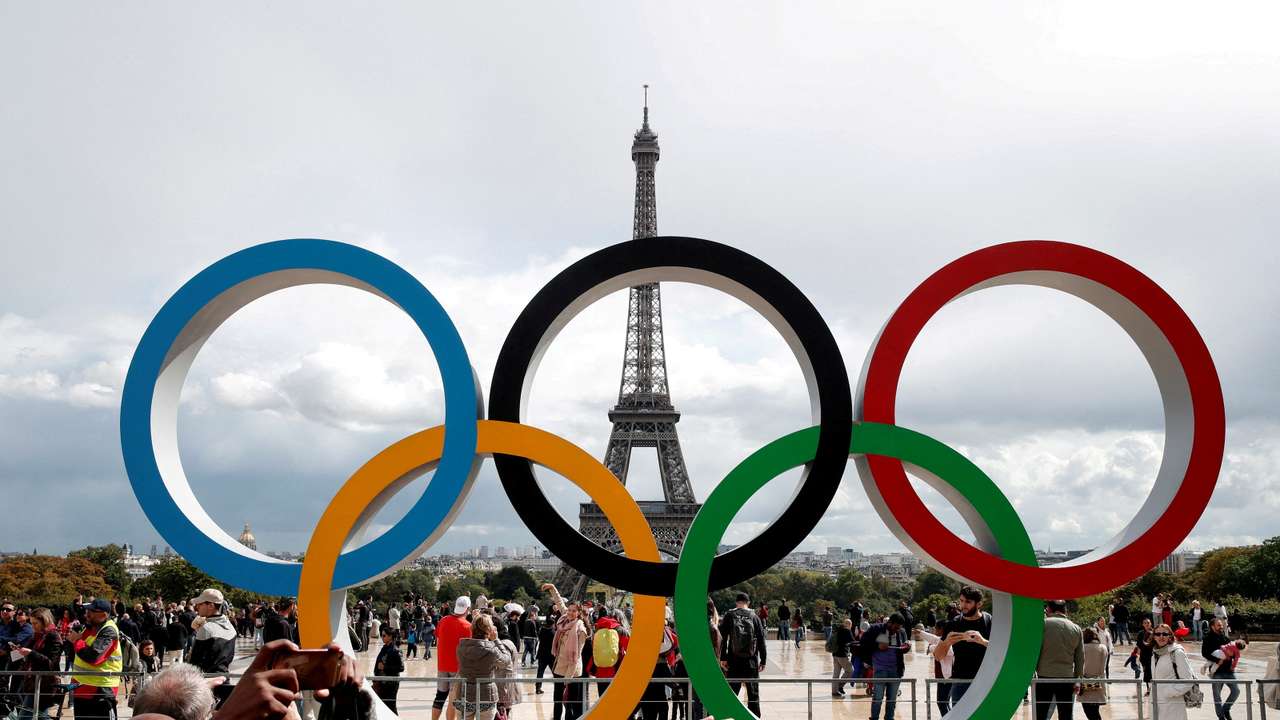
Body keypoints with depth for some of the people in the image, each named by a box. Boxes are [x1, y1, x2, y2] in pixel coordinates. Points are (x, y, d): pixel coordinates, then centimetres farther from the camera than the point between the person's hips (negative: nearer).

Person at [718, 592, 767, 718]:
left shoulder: (729, 616, 0)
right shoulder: (754, 617, 2)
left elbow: (722, 638, -5)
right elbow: (761, 640, 2)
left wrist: (722, 658, -3)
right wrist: (763, 660, 8)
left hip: (733, 661, 0)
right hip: (751, 661, 0)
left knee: (731, 693, 6)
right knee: (753, 693, 9)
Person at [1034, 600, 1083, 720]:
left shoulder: (1043, 624, -4)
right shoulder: (1076, 628, 7)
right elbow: (1080, 658, 10)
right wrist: (1078, 679, 15)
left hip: (1045, 677, -3)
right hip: (1067, 678, 3)